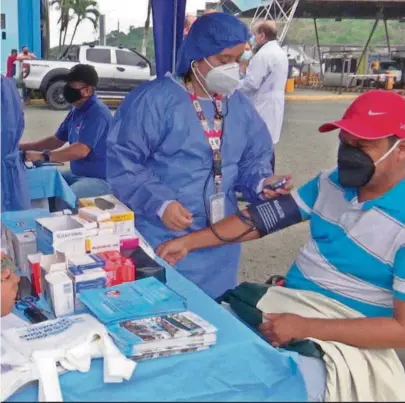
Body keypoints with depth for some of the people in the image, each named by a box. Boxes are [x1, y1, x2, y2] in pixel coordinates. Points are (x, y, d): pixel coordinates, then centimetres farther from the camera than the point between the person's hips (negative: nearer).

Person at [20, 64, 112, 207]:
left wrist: (42, 156, -28)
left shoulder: (97, 113, -20)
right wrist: (22, 147, 11)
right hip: (76, 174, 10)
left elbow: (81, 150, -29)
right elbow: (57, 140, 21)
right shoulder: (76, 111, 11)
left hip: (100, 179, -10)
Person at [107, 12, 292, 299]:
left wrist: (261, 181, -7)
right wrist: (159, 203, -24)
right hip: (163, 240, -5)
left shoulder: (239, 104, 9)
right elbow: (122, 161, -15)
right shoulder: (154, 99, -12)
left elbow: (254, 157, 15)